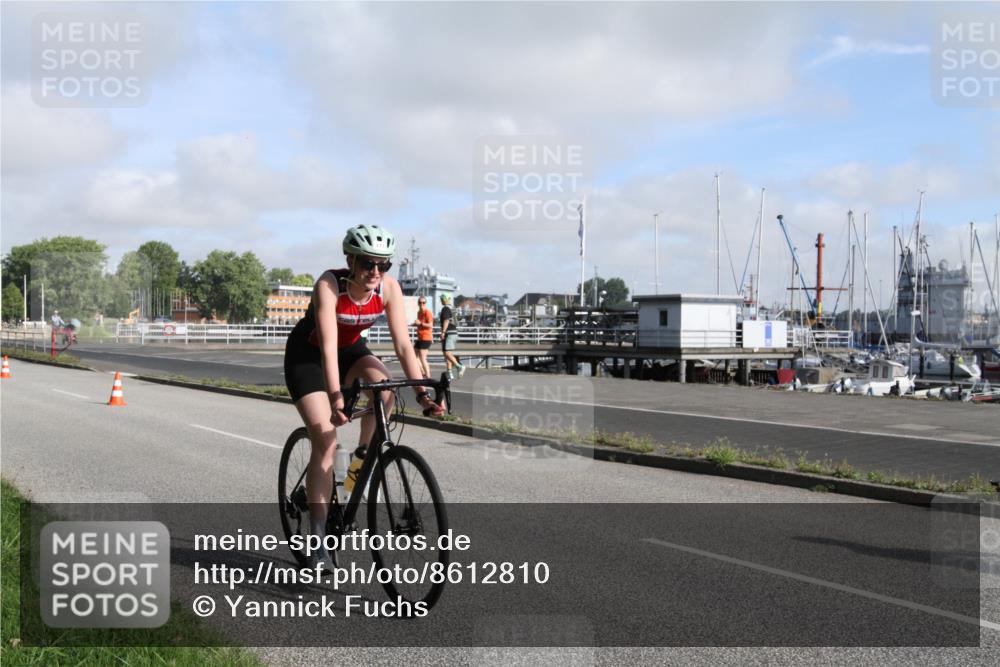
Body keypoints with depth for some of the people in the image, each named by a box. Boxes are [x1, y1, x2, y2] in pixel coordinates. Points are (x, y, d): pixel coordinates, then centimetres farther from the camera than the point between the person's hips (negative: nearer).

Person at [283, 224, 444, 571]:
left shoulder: (389, 288, -21)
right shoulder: (329, 285, -32)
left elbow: (403, 343, -23)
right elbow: (328, 346, -40)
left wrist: (422, 393, -31)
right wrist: (336, 398, -51)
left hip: (350, 348, 4)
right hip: (307, 354, -4)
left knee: (382, 384, -30)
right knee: (325, 442, -14)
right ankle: (318, 541, -7)